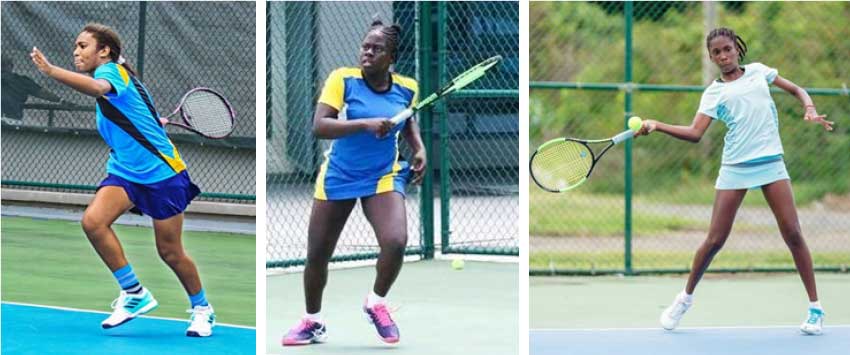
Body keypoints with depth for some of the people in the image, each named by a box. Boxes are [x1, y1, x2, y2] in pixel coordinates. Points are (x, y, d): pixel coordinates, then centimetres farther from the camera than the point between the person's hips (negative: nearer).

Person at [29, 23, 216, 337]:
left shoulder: (112, 70, -14)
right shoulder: (108, 77, 13)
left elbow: (96, 88, -39)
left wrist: (50, 70, -48)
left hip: (161, 172, -8)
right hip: (124, 172, 8)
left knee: (169, 252, 0)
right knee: (93, 220, -19)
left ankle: (202, 308, 24)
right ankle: (134, 293, -8)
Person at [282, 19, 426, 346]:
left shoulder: (406, 88, -4)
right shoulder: (343, 79, -15)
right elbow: (319, 126, -26)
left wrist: (419, 149, 3)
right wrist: (366, 124, -35)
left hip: (384, 178, 1)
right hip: (337, 178, 0)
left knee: (395, 243, -25)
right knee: (316, 255, 7)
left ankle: (376, 302, 5)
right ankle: (312, 322, 32)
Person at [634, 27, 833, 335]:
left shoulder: (758, 71, 11)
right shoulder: (713, 93, 5)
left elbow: (797, 90, 19)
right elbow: (694, 133, -6)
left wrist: (811, 111, -1)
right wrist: (657, 126, -19)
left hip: (770, 163, 1)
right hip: (735, 168, -1)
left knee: (792, 233, -7)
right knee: (715, 240, -3)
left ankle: (815, 307, 3)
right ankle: (686, 297, 18)